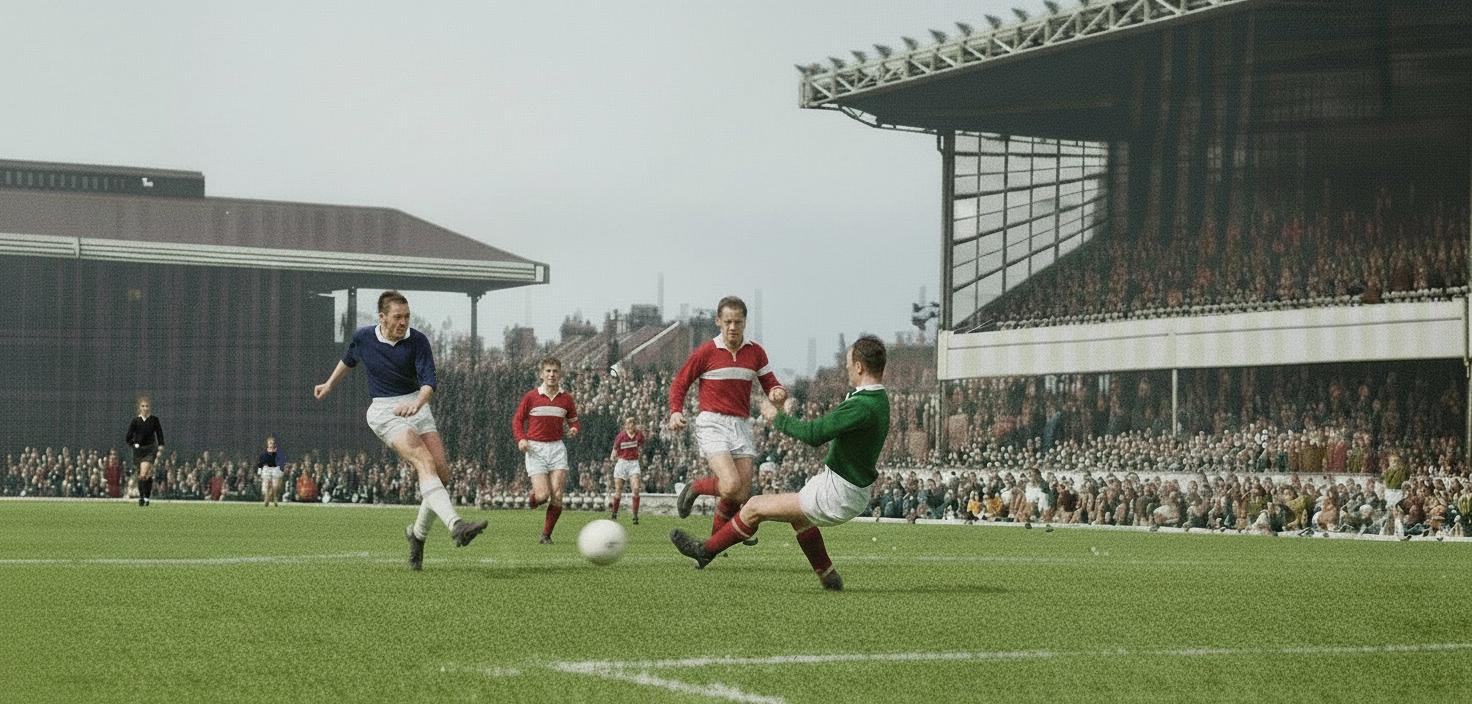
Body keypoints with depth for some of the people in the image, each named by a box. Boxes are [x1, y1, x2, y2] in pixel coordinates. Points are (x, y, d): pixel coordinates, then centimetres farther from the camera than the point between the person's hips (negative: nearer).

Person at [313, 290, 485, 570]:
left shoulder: (417, 341, -5)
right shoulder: (363, 337, -2)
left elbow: (429, 381, -16)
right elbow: (348, 359, 22)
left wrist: (416, 403, -36)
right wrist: (329, 385, 34)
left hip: (416, 407, 3)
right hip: (384, 411, -3)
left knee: (441, 472, -8)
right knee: (425, 463, -25)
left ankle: (418, 533, 17)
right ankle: (456, 526, -43)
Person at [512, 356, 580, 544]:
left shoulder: (566, 398, 7)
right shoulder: (531, 397, 0)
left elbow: (573, 421, 19)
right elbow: (517, 420, 7)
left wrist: (573, 429, -5)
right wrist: (521, 439, -11)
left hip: (557, 448, 2)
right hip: (535, 448, -2)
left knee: (557, 496, -9)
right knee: (543, 495, -14)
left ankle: (546, 535, 5)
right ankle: (531, 498, 24)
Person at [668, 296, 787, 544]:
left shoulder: (755, 352, 8)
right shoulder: (706, 352, -3)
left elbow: (771, 386, 10)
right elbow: (680, 383, 5)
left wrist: (778, 393, -15)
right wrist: (676, 412, -12)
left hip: (741, 426, 5)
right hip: (712, 424, -4)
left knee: (742, 495, -3)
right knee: (731, 485, -23)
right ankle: (694, 488, 8)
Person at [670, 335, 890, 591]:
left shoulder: (864, 406, -27)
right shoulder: (878, 399, 6)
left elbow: (815, 434, -29)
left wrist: (777, 418, -14)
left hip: (836, 496, -10)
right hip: (853, 494, 10)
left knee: (756, 508, 0)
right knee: (798, 516, 36)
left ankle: (705, 550, 15)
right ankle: (829, 577, 36)